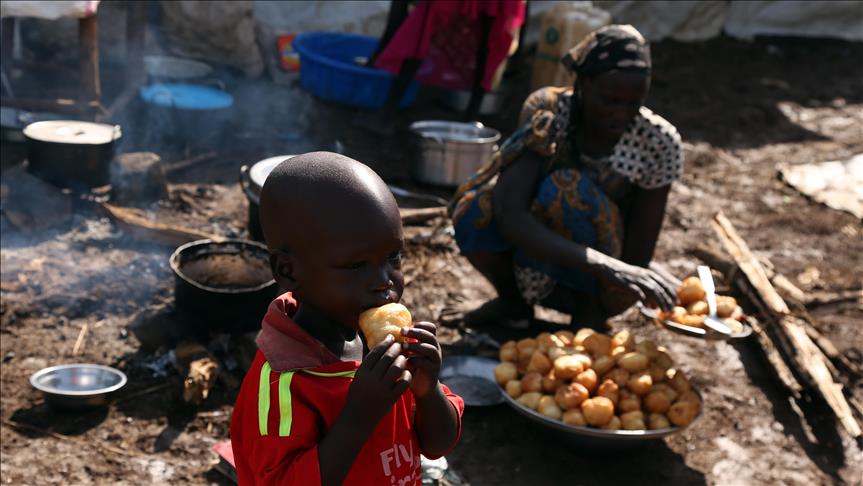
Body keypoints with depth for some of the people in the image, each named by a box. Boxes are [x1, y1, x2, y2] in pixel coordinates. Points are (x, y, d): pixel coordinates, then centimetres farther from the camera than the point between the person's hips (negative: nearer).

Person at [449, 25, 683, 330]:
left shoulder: (658, 142, -21)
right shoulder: (546, 113, -21)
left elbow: (637, 257, -16)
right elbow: (510, 215, -36)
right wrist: (603, 265, -48)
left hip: (597, 288, -2)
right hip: (535, 266, 2)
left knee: (565, 188, -31)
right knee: (474, 211, -28)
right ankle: (513, 300, 3)